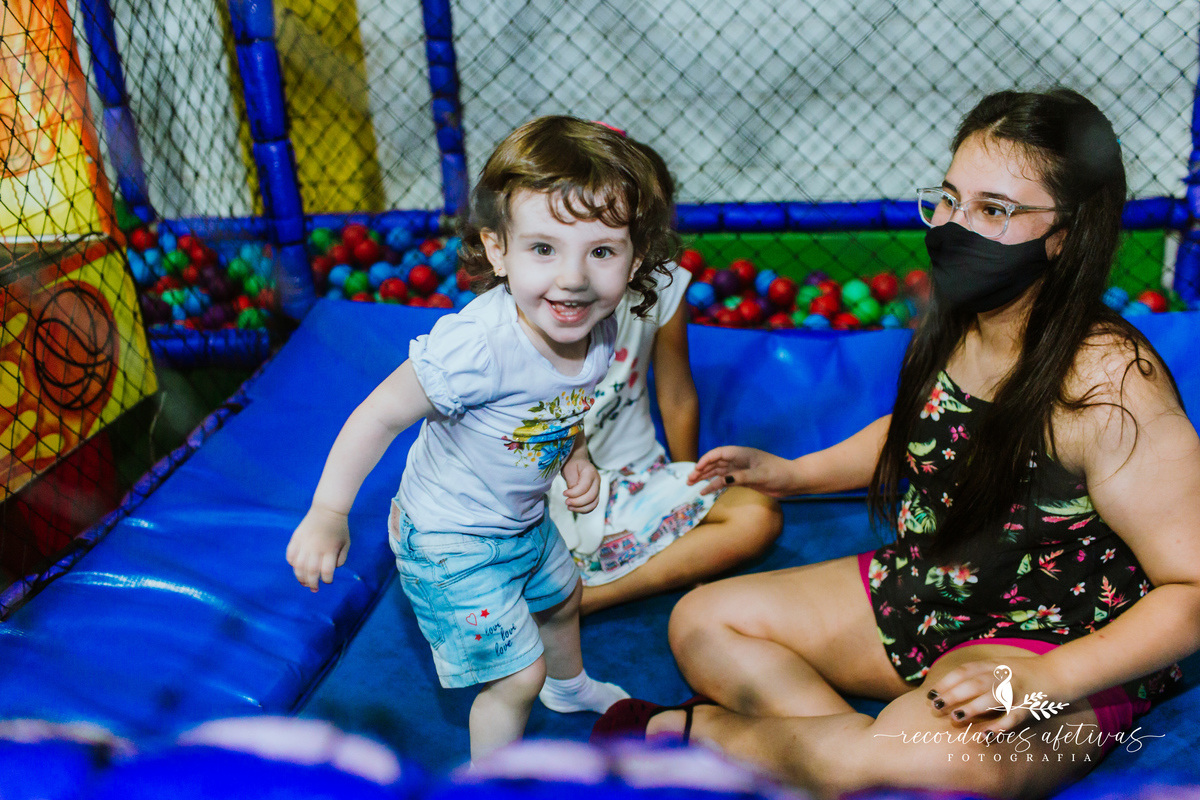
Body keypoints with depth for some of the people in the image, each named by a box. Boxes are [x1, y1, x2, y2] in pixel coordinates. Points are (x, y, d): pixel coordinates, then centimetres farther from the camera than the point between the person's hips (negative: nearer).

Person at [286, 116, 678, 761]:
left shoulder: (598, 329, -16)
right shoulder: (478, 345, -40)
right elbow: (381, 415, -30)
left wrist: (576, 455, -7)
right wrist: (327, 513, -29)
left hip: (524, 520, 8)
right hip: (451, 543, -8)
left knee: (562, 596, 32)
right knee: (517, 673, 0)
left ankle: (569, 685, 67)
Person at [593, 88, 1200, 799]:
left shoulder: (1108, 381, -25)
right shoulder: (955, 328, -3)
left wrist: (1047, 679, -31)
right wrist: (796, 473, 15)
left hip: (1059, 651, -7)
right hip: (920, 594, 7)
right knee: (703, 620, 4)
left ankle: (701, 728, -14)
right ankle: (854, 741, -16)